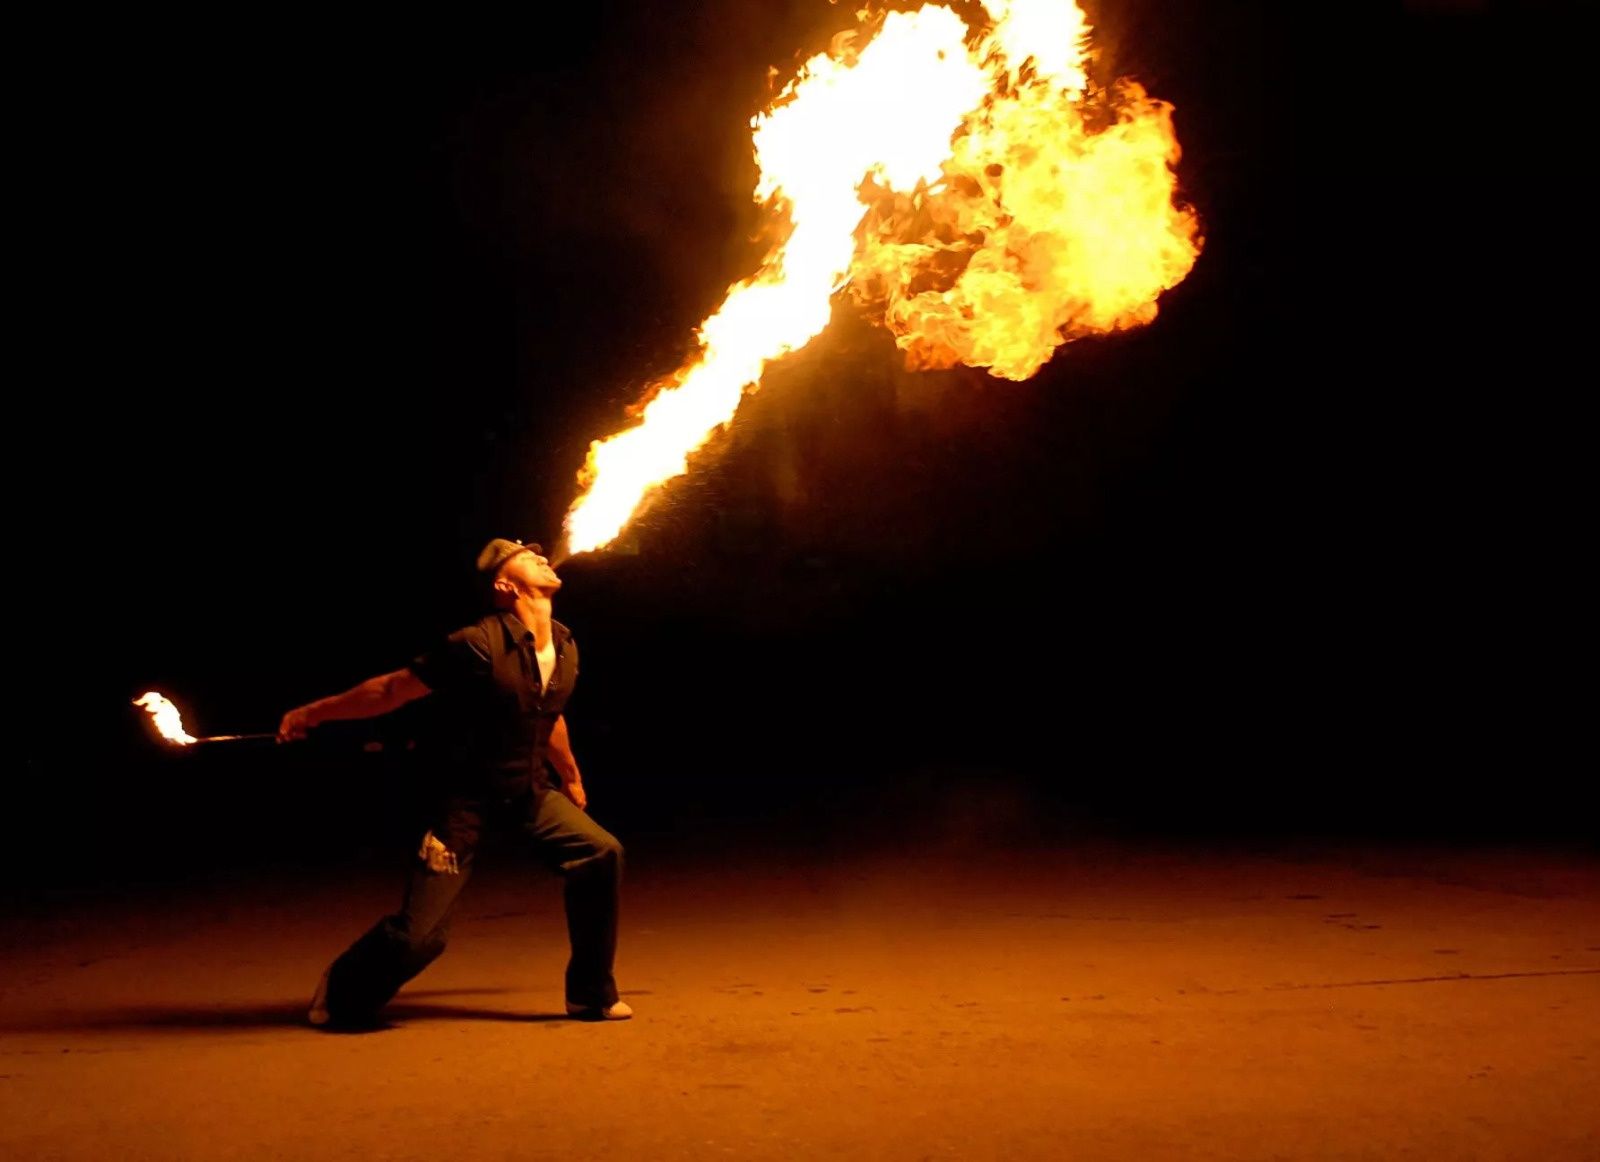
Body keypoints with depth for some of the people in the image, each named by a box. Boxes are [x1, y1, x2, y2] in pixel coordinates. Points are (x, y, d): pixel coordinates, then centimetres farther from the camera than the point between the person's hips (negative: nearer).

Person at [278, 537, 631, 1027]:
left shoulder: (565, 647, 0)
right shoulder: (479, 644, -22)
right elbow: (394, 688, -13)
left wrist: (571, 778, 32)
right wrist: (314, 712, -8)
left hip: (529, 790, 6)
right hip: (467, 797, -6)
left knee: (601, 853, -13)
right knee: (420, 931, -8)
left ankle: (591, 996, 4)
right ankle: (341, 994, 24)